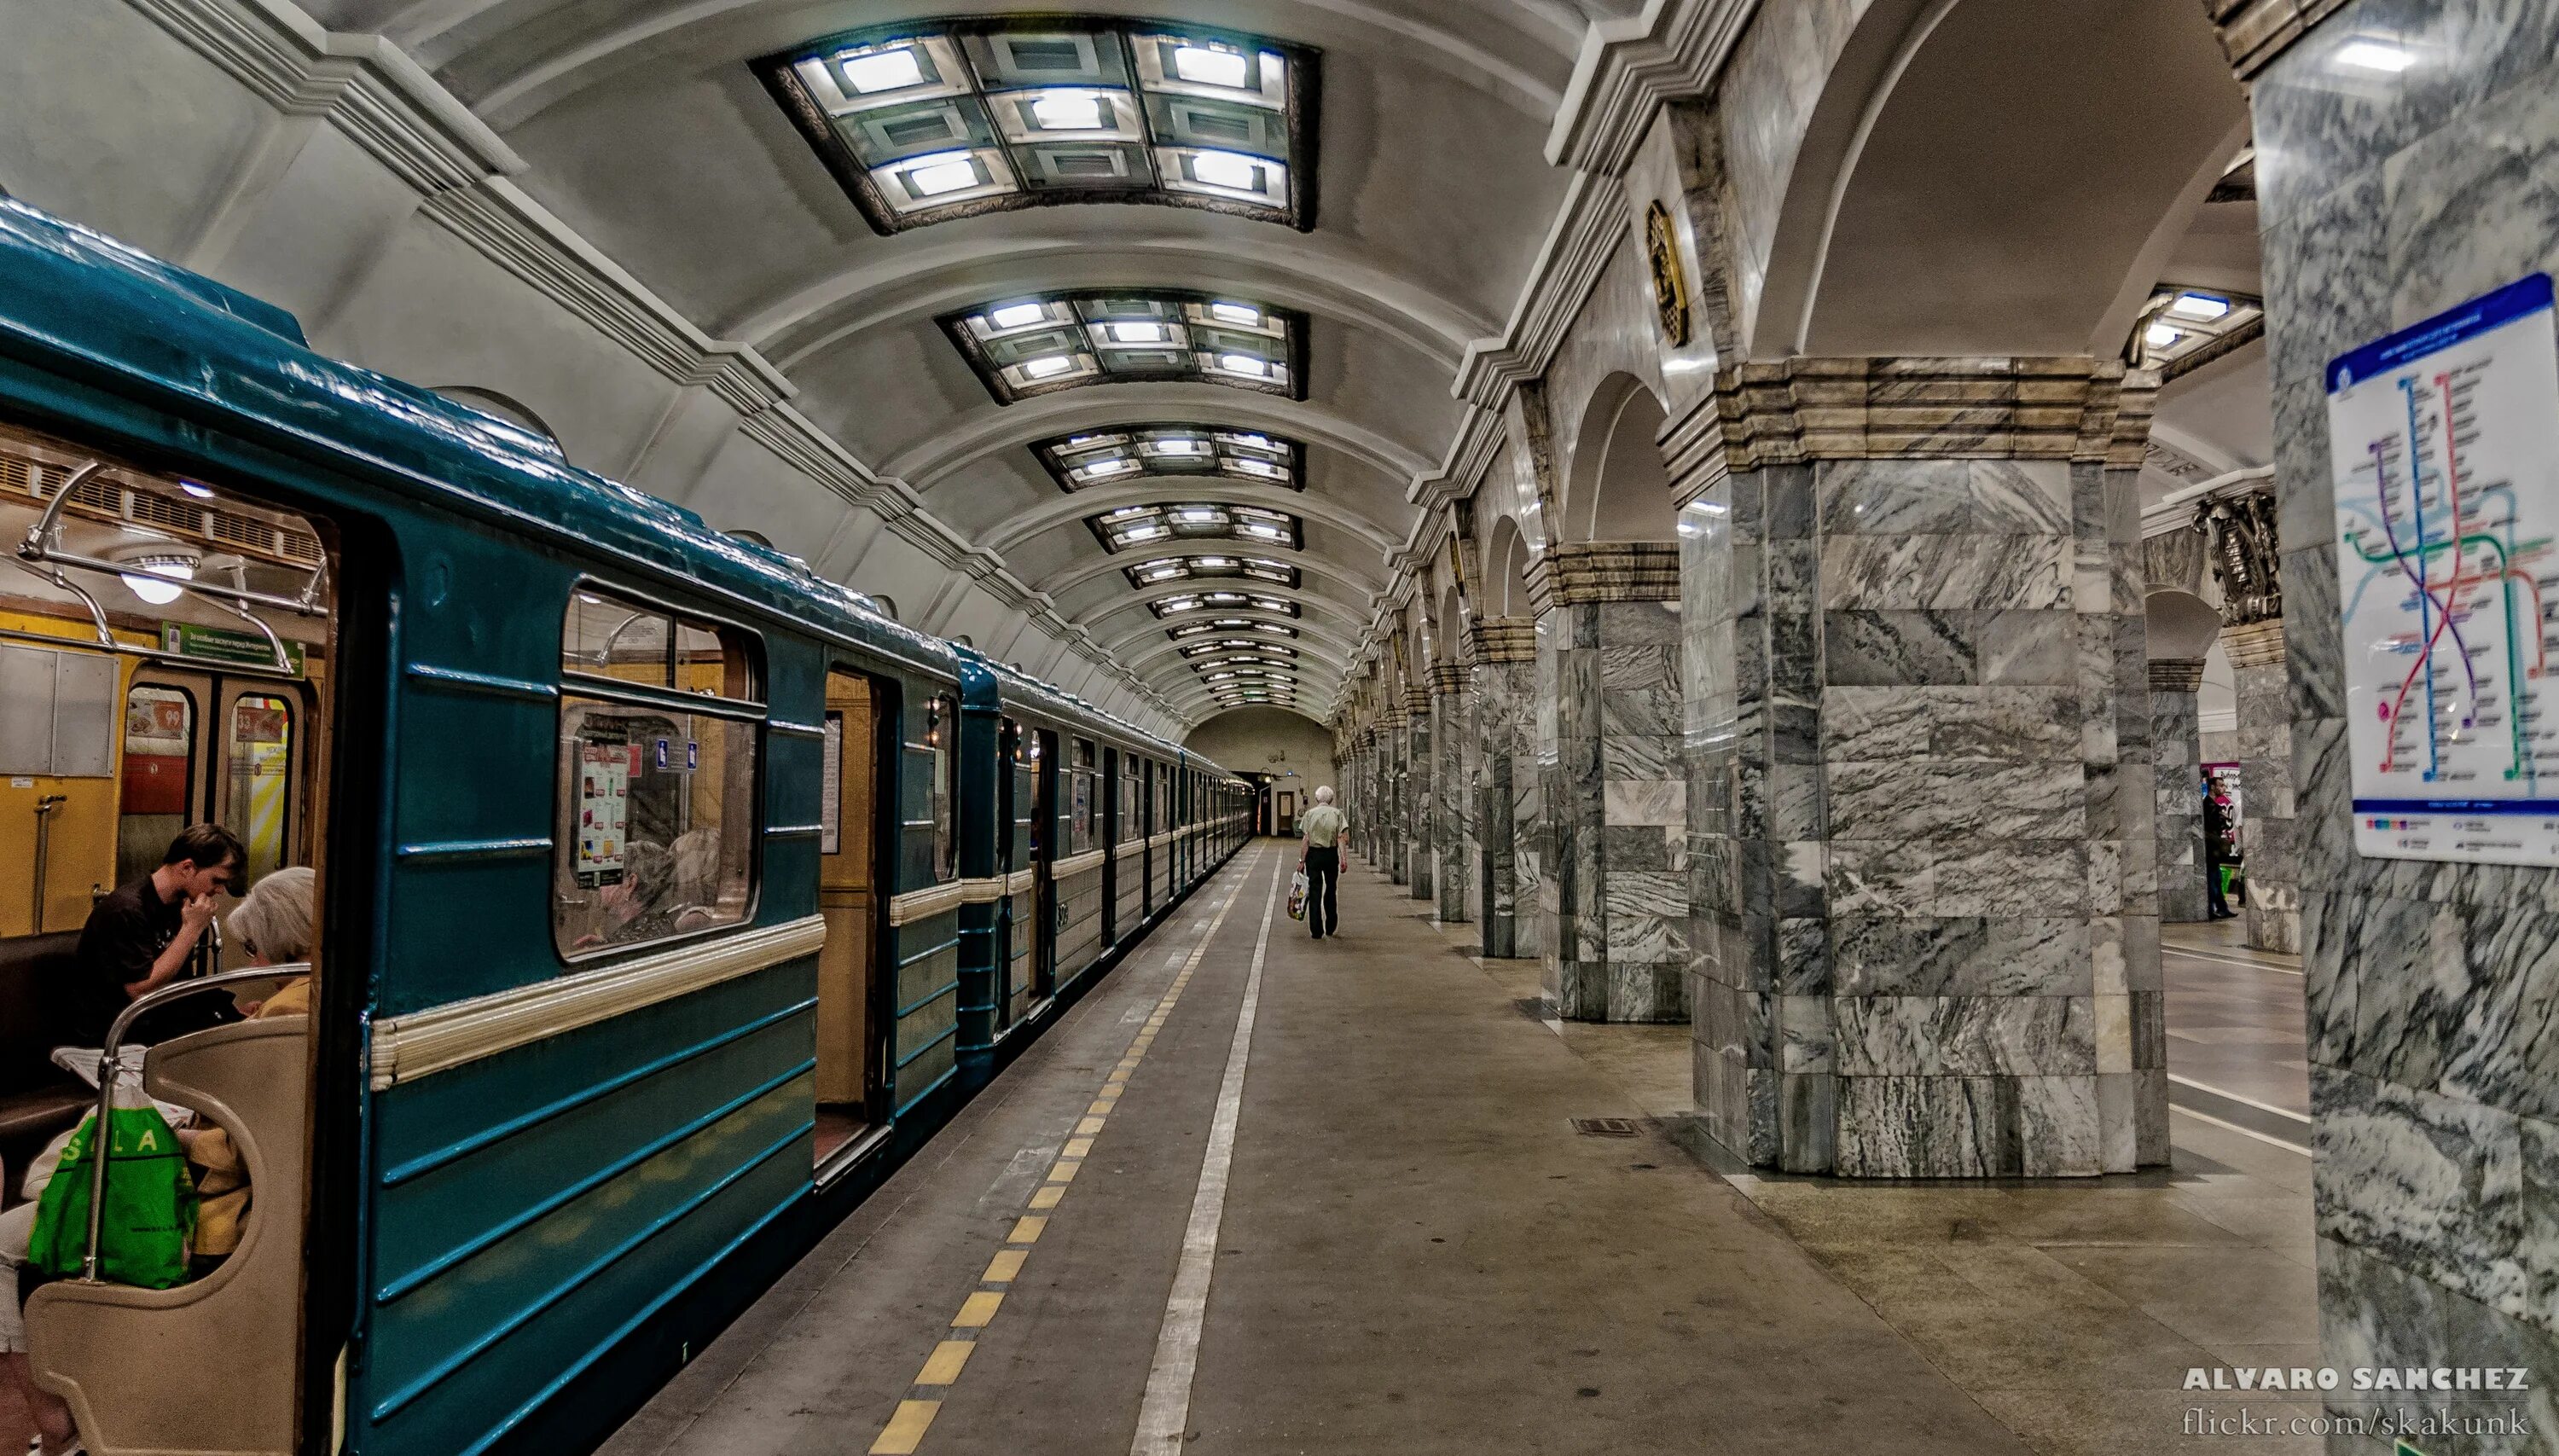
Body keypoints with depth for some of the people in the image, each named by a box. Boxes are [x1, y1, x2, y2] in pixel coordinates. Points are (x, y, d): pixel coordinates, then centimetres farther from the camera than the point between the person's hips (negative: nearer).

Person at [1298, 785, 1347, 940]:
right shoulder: (1337, 813, 0)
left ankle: (1316, 931, 0)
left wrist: (1301, 859, -2)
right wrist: (1343, 858, -8)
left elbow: (1305, 839, -5)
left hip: (1314, 854, -1)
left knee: (1314, 891, 3)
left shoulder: (1310, 814, -2)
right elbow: (1342, 838, -8)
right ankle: (1331, 928, 21)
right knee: (1330, 890, 16)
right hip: (1331, 854, 1)